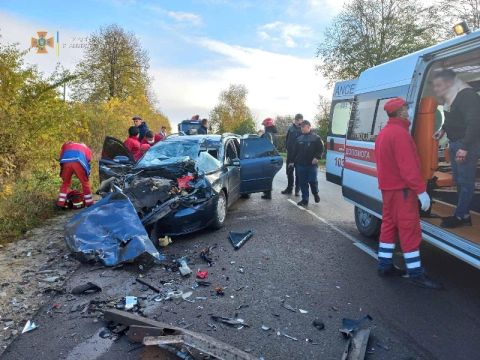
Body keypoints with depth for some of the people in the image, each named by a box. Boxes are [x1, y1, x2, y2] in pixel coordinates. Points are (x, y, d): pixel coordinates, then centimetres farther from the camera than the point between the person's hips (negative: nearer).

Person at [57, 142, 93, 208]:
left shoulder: (66, 145, 42)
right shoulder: (86, 148, 37)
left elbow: (61, 158, 34)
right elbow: (88, 162, 26)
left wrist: (62, 175, 36)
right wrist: (87, 175, 30)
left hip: (66, 162, 2)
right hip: (79, 162, -2)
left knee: (65, 183, 20)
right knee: (85, 183, 13)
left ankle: (60, 204, 21)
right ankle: (89, 203, 18)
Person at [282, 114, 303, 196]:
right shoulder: (291, 128, 5)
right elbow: (287, 139, 12)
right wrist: (287, 147, 3)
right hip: (290, 153, 4)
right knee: (289, 171, 11)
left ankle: (297, 189, 15)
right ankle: (289, 188, 22)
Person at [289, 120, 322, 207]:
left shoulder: (316, 138, -1)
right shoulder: (299, 138, 13)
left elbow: (321, 149, -4)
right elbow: (295, 150, 15)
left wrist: (317, 157, -18)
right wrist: (292, 161, 12)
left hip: (312, 164, -4)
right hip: (300, 164, 4)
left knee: (312, 181, -3)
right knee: (303, 183, 5)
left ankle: (315, 194, 27)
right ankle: (304, 200, 13)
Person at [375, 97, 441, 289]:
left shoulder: (383, 133, 14)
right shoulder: (400, 133, -17)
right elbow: (408, 166, -23)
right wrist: (421, 190, -22)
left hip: (388, 187, 10)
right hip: (401, 189, -10)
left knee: (389, 225, 13)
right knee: (410, 229, -5)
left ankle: (385, 266, 19)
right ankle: (416, 273, 1)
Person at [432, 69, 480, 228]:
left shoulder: (467, 96, -18)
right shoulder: (450, 98, 12)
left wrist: (465, 147, -28)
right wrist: (442, 130, 13)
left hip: (466, 144, -10)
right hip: (454, 143, 10)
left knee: (465, 180, -4)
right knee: (458, 179, 13)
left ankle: (460, 216, 2)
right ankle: (464, 214, 22)